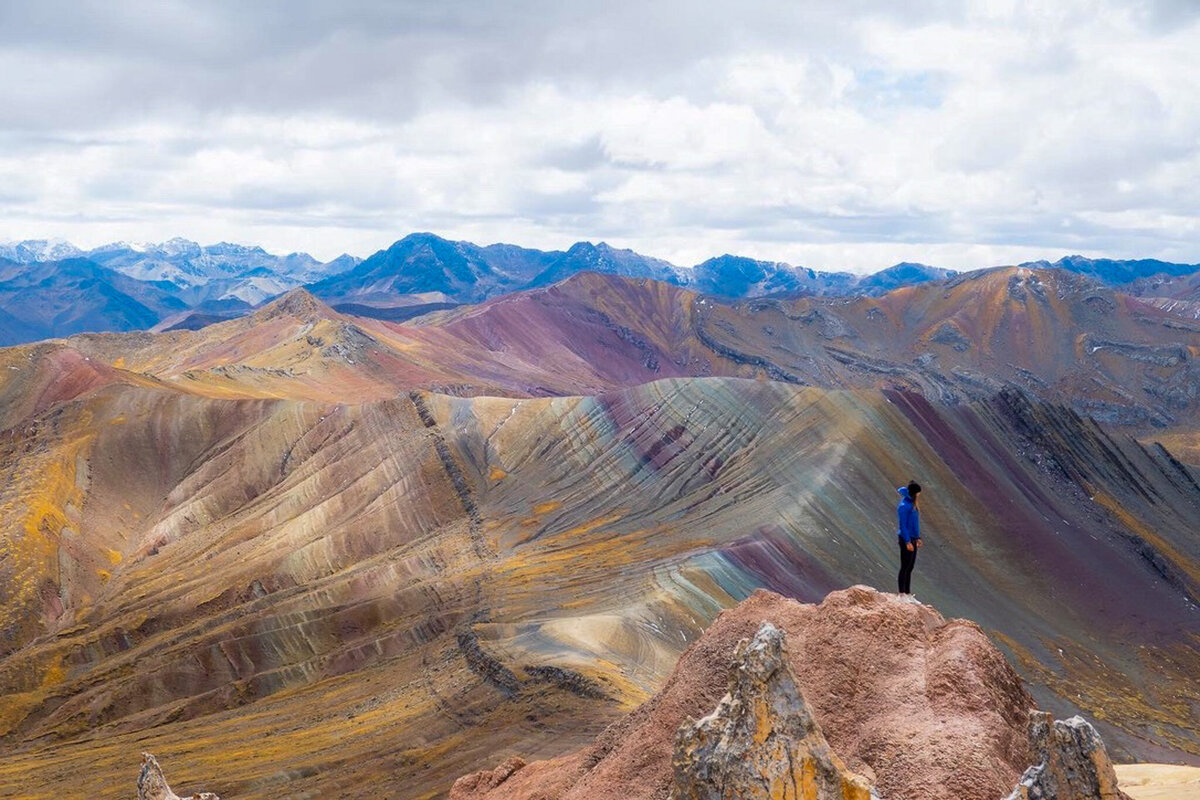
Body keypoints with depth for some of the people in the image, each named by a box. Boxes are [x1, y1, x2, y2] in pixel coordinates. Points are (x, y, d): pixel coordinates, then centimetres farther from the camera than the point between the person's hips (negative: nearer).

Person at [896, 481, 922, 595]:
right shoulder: (904, 506, -17)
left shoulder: (912, 504, 11)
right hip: (906, 539, -9)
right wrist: (908, 542, -20)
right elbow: (902, 525, -18)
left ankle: (908, 592, 19)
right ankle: (902, 593, 2)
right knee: (905, 567, -4)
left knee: (910, 567, 13)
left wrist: (917, 538, 19)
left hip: (912, 539, 9)